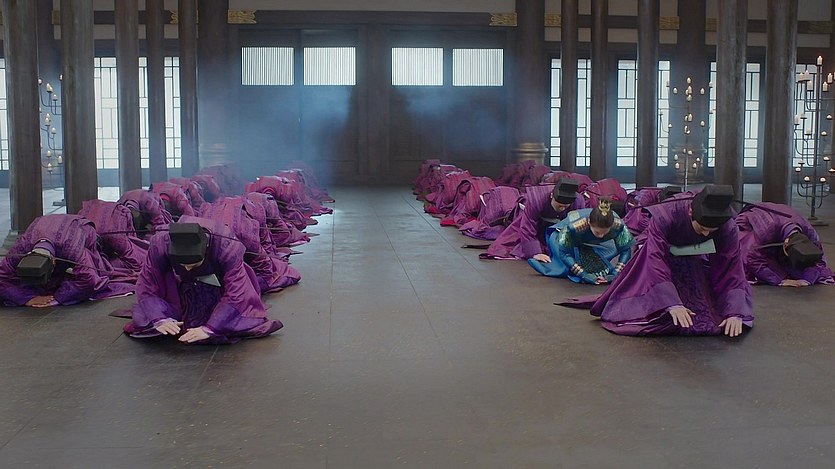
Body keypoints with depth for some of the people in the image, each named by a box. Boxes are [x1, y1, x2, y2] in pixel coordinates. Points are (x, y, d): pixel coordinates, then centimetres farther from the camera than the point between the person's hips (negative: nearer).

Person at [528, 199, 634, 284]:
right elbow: (564, 253, -32)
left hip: (589, 244, 4)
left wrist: (615, 273, -34)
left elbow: (626, 250, -22)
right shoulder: (573, 227, -44)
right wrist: (584, 275, -39)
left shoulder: (618, 225, -35)